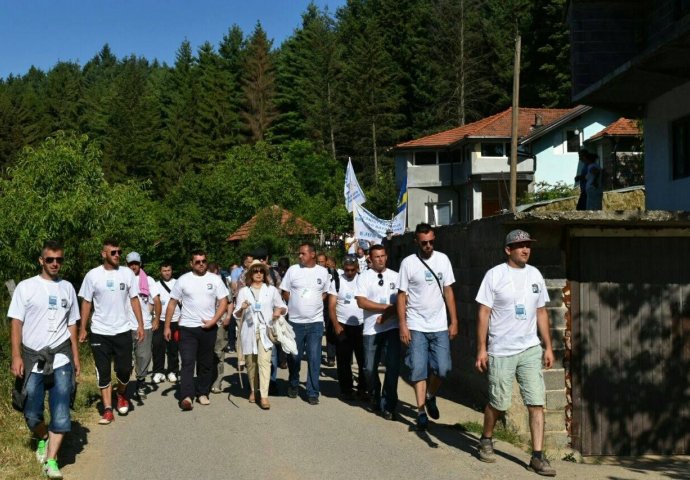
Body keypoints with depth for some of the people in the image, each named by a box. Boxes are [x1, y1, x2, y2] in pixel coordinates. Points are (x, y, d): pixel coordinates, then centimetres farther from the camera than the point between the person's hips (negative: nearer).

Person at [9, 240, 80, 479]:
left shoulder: (67, 288, 10)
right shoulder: (26, 287, 0)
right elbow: (16, 323, -2)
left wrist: (75, 356, 13)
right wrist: (16, 356, -10)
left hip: (60, 356, 1)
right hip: (32, 357, -1)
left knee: (60, 411, -7)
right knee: (32, 413, 6)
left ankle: (51, 460, -1)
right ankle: (43, 439, 36)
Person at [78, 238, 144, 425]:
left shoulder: (127, 273, 0)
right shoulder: (93, 275, -3)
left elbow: (134, 299, 4)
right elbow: (86, 303, 2)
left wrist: (140, 324, -2)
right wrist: (82, 329, 0)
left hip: (123, 331, 1)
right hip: (100, 332, -1)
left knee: (124, 369, 3)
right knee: (103, 372, 4)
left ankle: (121, 394, 33)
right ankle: (108, 409, 11)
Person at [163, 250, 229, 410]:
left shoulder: (215, 279, 4)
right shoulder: (183, 280, 1)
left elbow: (223, 302, 2)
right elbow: (172, 303, 4)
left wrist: (213, 320, -10)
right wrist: (167, 326, -1)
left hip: (209, 328, 2)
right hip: (188, 327, -2)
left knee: (206, 363, 9)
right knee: (188, 362, -9)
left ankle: (202, 393, 20)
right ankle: (186, 396, -14)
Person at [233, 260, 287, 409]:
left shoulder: (272, 290, 8)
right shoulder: (243, 291, 8)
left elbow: (283, 307, 13)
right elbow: (236, 315, 8)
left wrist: (279, 310, -10)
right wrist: (242, 308, -14)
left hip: (265, 330, -1)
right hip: (249, 331, 1)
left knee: (264, 361, -12)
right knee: (250, 362, 9)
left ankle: (264, 396, -14)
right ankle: (253, 390, 28)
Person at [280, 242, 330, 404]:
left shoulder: (323, 272, 3)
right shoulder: (293, 270, -1)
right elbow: (285, 293, 4)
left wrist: (314, 304, 0)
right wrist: (296, 306, -1)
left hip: (315, 322, 0)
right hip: (295, 321, 0)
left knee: (314, 359, -2)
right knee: (294, 357, 10)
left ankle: (312, 392, 7)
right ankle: (293, 385, 31)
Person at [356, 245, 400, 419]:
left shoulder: (396, 276, 7)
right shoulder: (364, 277, 2)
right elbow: (361, 302, -9)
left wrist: (387, 315, -12)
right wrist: (388, 307, -11)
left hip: (392, 328, 0)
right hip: (372, 329, 0)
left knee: (393, 367, -7)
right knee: (370, 368, 6)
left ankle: (388, 405, 3)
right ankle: (375, 397, 32)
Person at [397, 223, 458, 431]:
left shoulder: (442, 259, 3)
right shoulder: (408, 263, -5)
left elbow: (448, 291, 7)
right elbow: (402, 295, -3)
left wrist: (454, 321, 3)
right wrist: (403, 325, -8)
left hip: (440, 326, 2)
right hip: (416, 327, -2)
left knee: (442, 368, 1)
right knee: (418, 369, 0)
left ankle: (431, 396, 28)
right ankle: (421, 410, 11)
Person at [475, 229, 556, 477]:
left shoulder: (535, 275, 8)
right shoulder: (495, 275, -7)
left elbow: (541, 312, 14)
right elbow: (483, 313, -7)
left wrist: (548, 347, 11)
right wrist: (481, 349, -11)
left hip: (530, 349, 4)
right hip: (501, 352, -4)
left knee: (537, 403, -2)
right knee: (498, 403, 6)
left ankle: (537, 456, 5)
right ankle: (486, 440, 32)